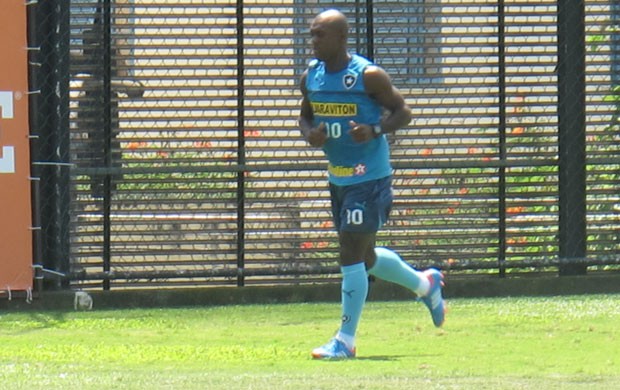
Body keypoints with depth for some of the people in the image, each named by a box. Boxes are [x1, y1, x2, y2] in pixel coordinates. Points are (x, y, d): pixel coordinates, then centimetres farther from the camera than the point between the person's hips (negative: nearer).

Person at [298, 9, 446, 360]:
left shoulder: (368, 76, -14)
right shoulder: (311, 77, 5)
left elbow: (402, 111, -7)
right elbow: (306, 117, 17)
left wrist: (375, 130, -25)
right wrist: (310, 134, -6)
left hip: (369, 176, -8)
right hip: (338, 178, 8)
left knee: (351, 254, -11)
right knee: (365, 257, 18)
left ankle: (345, 340, -5)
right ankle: (425, 284, 43)